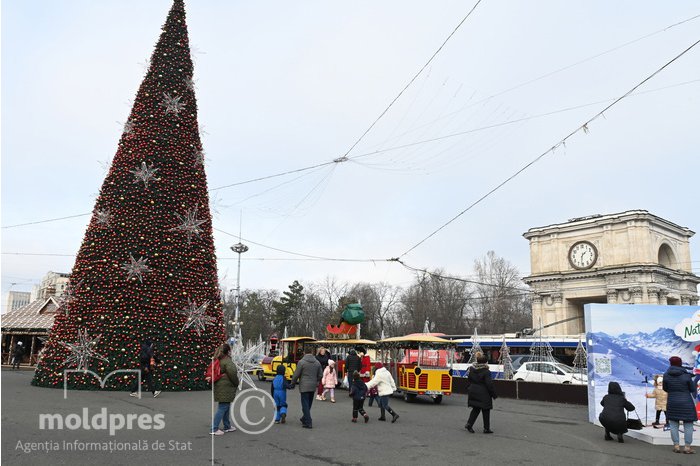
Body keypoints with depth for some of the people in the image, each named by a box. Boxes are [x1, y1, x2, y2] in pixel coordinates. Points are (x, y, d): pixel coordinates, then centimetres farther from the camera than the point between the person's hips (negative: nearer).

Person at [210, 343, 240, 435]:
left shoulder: (219, 360, 13)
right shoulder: (227, 361, -16)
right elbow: (232, 372, -25)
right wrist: (236, 383, -10)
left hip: (220, 387, 10)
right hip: (225, 388, -10)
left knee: (226, 407, 19)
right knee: (223, 407, -5)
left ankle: (227, 426, 29)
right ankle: (214, 429, -5)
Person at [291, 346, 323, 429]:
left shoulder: (301, 362, -12)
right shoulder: (317, 362, 3)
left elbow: (296, 375, -10)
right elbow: (320, 375, 7)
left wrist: (293, 383, 7)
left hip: (304, 387, -5)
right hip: (313, 387, 5)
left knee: (305, 405, 0)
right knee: (308, 404, 19)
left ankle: (308, 423, -2)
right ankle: (304, 419, 34)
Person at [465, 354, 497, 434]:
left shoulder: (472, 369, 3)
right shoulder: (486, 372, -17)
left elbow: (468, 380, 10)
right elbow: (489, 384, -16)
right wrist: (494, 394, -6)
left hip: (473, 392, 6)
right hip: (483, 394, -6)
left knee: (475, 409, 16)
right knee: (486, 411, 8)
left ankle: (469, 424, 3)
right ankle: (486, 428, 14)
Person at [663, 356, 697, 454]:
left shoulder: (666, 375, -5)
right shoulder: (686, 375, -11)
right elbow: (693, 389, -2)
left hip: (672, 403, 2)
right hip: (686, 403, -2)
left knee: (674, 425, 9)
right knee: (688, 425, 6)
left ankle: (676, 446, 9)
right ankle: (687, 447, 6)